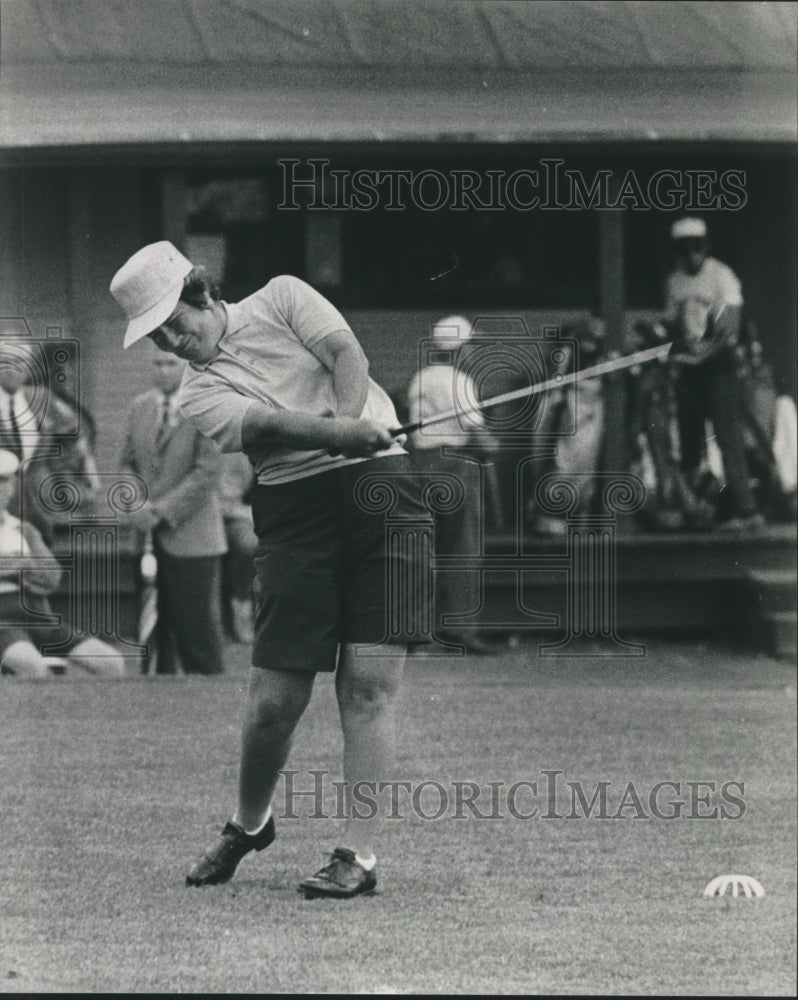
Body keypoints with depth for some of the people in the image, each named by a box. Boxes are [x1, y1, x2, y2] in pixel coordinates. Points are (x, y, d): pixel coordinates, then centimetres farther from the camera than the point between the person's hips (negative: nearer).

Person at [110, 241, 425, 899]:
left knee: (369, 684, -9)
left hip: (381, 481, -1)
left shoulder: (282, 300, 11)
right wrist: (345, 435, -32)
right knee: (276, 696, -2)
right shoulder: (199, 394, 8)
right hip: (295, 506, 1)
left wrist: (348, 420, -25)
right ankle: (249, 823, 25)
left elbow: (347, 354, -5)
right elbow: (268, 425, -12)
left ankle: (360, 854, -10)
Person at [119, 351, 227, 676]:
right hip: (148, 538, 5)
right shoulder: (140, 408, 12)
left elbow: (208, 472, -12)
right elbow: (127, 463, 18)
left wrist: (161, 511, -15)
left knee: (198, 633, -5)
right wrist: (136, 505, -1)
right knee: (153, 632, 3)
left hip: (191, 537, -5)